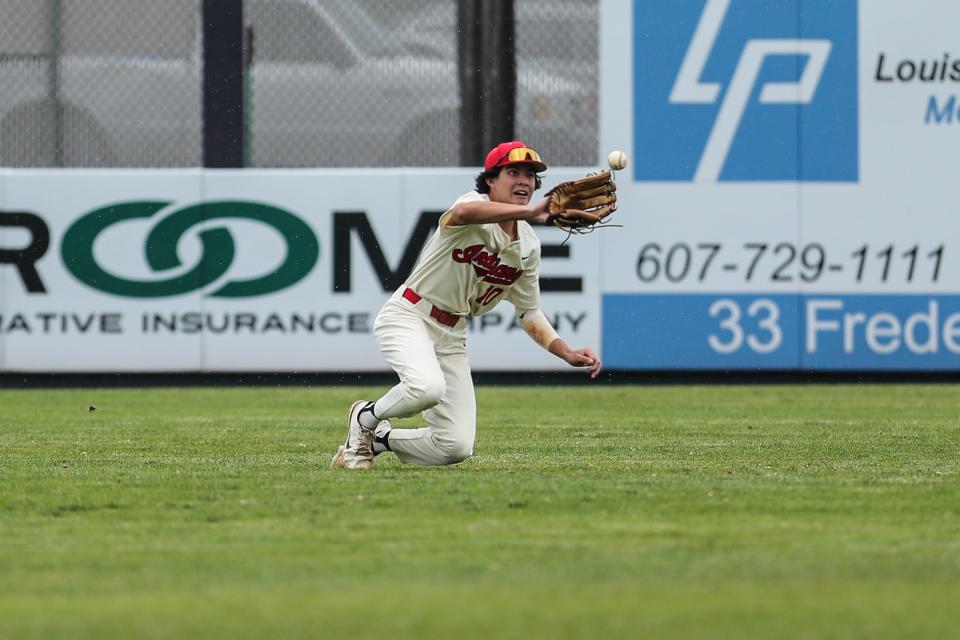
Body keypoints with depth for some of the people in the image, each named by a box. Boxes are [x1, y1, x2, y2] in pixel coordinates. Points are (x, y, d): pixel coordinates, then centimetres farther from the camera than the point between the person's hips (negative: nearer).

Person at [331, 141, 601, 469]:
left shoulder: (528, 245, 6)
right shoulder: (477, 206, -16)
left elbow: (529, 313, 14)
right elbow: (462, 213, -44)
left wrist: (568, 354, -1)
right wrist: (529, 212, -56)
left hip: (451, 337, 7)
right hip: (407, 316, -7)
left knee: (456, 447, -4)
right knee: (427, 386, -38)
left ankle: (378, 439, 23)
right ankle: (366, 417, -5)